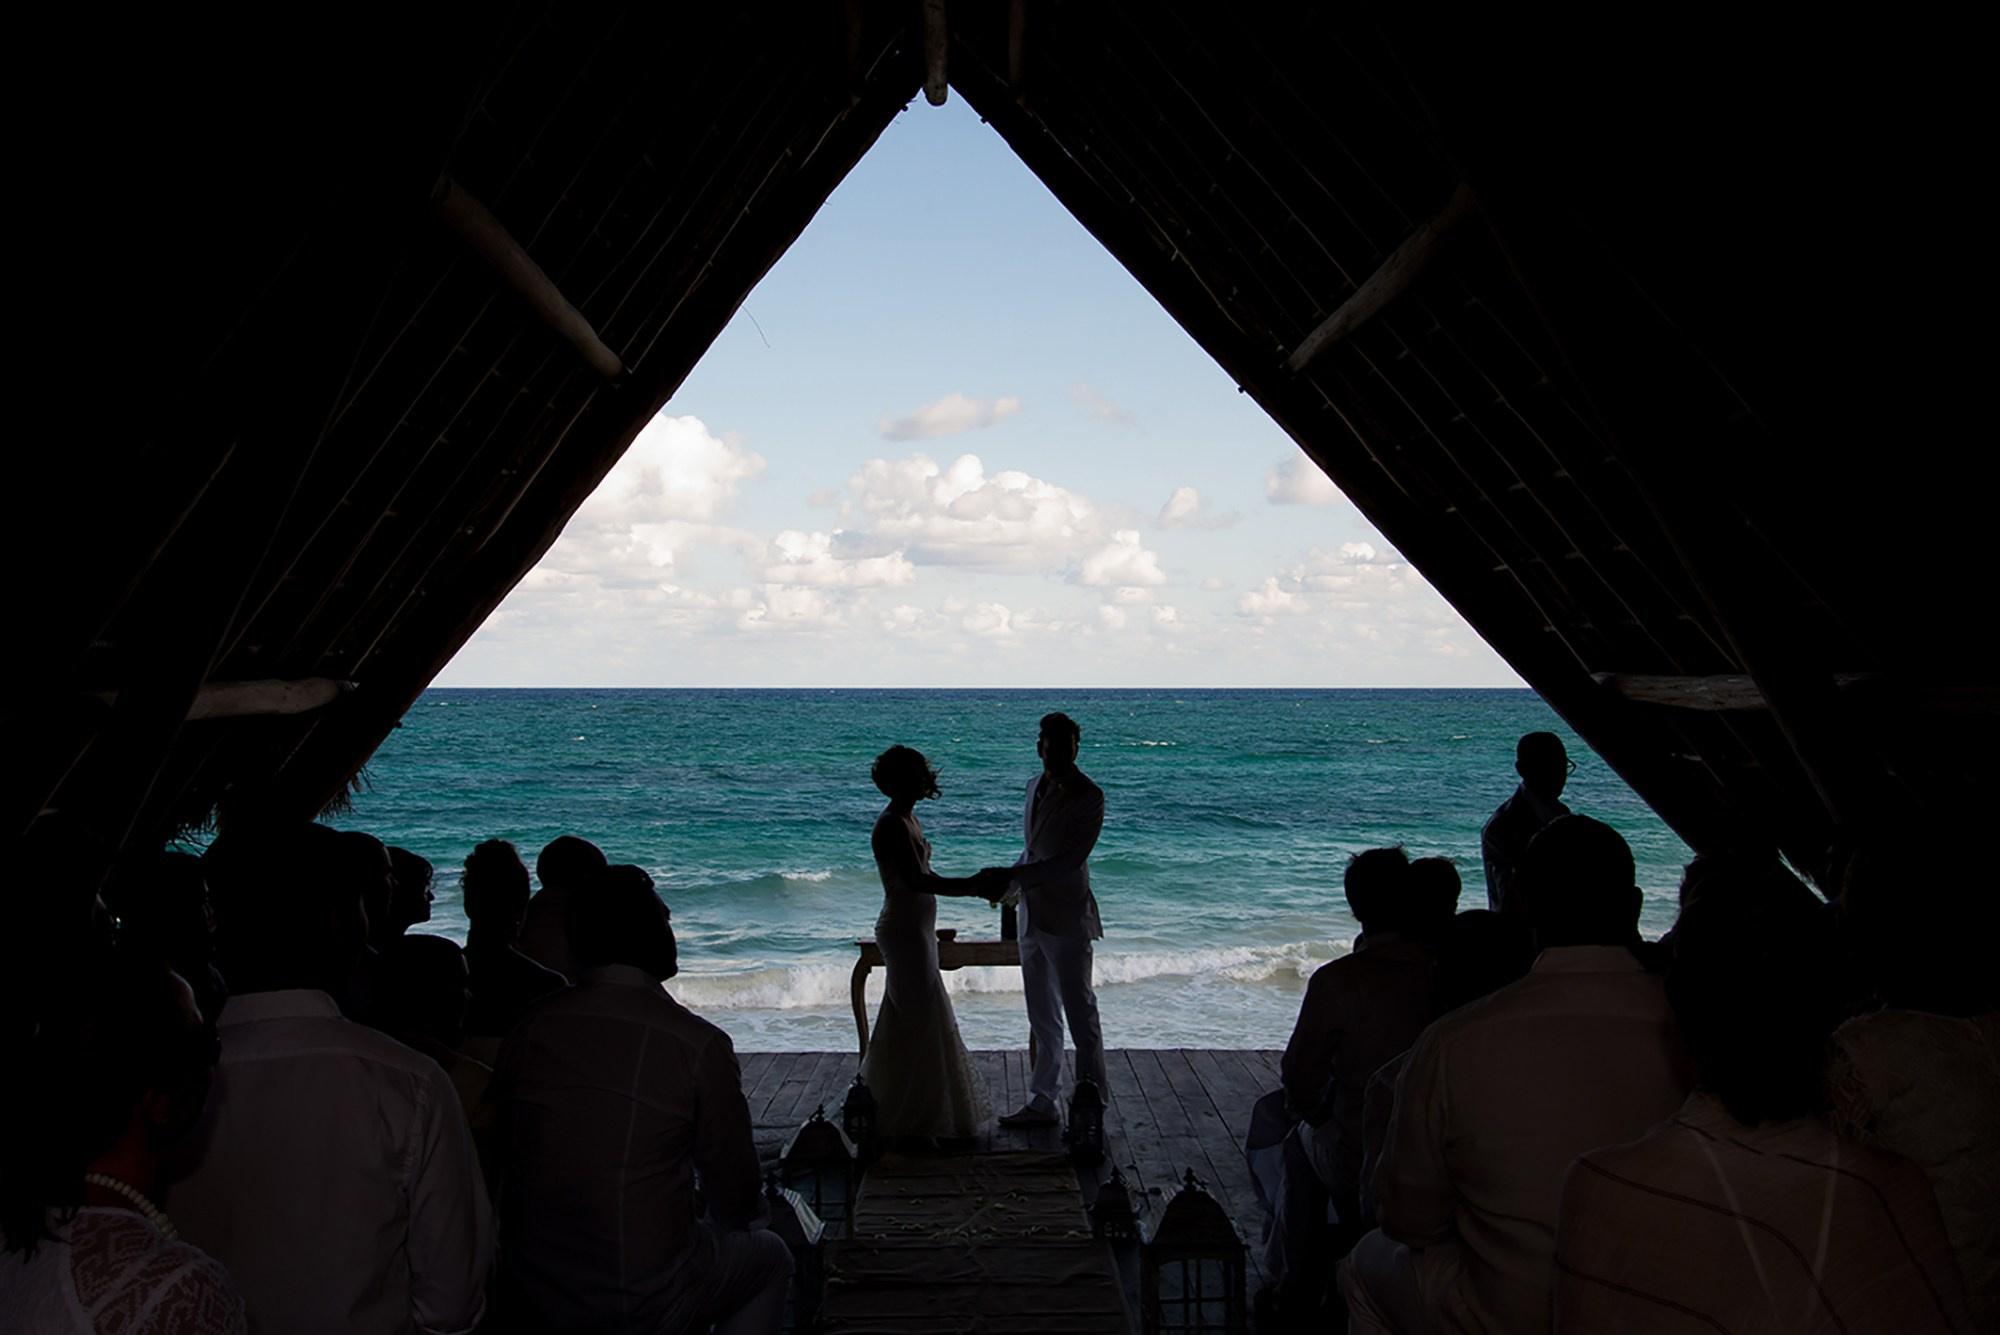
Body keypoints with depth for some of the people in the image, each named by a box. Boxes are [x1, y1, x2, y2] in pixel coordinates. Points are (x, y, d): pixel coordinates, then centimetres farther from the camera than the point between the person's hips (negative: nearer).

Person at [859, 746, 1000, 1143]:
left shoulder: (908, 820, 12)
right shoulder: (891, 826, -20)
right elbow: (916, 880, -29)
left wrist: (974, 883, 12)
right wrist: (974, 885, -29)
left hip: (915, 930, 11)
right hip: (904, 931, -10)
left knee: (907, 1021, 18)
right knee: (920, 1023, -5)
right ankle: (906, 1119, 4)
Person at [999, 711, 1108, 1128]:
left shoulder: (1088, 796, -14)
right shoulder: (1036, 786, 10)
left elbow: (1069, 860, -22)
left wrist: (1013, 876, -26)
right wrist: (1009, 884, 7)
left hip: (1067, 920, -8)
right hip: (1033, 917, 8)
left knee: (1080, 1013, -1)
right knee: (1042, 1018, 16)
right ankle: (1042, 1104, 25)